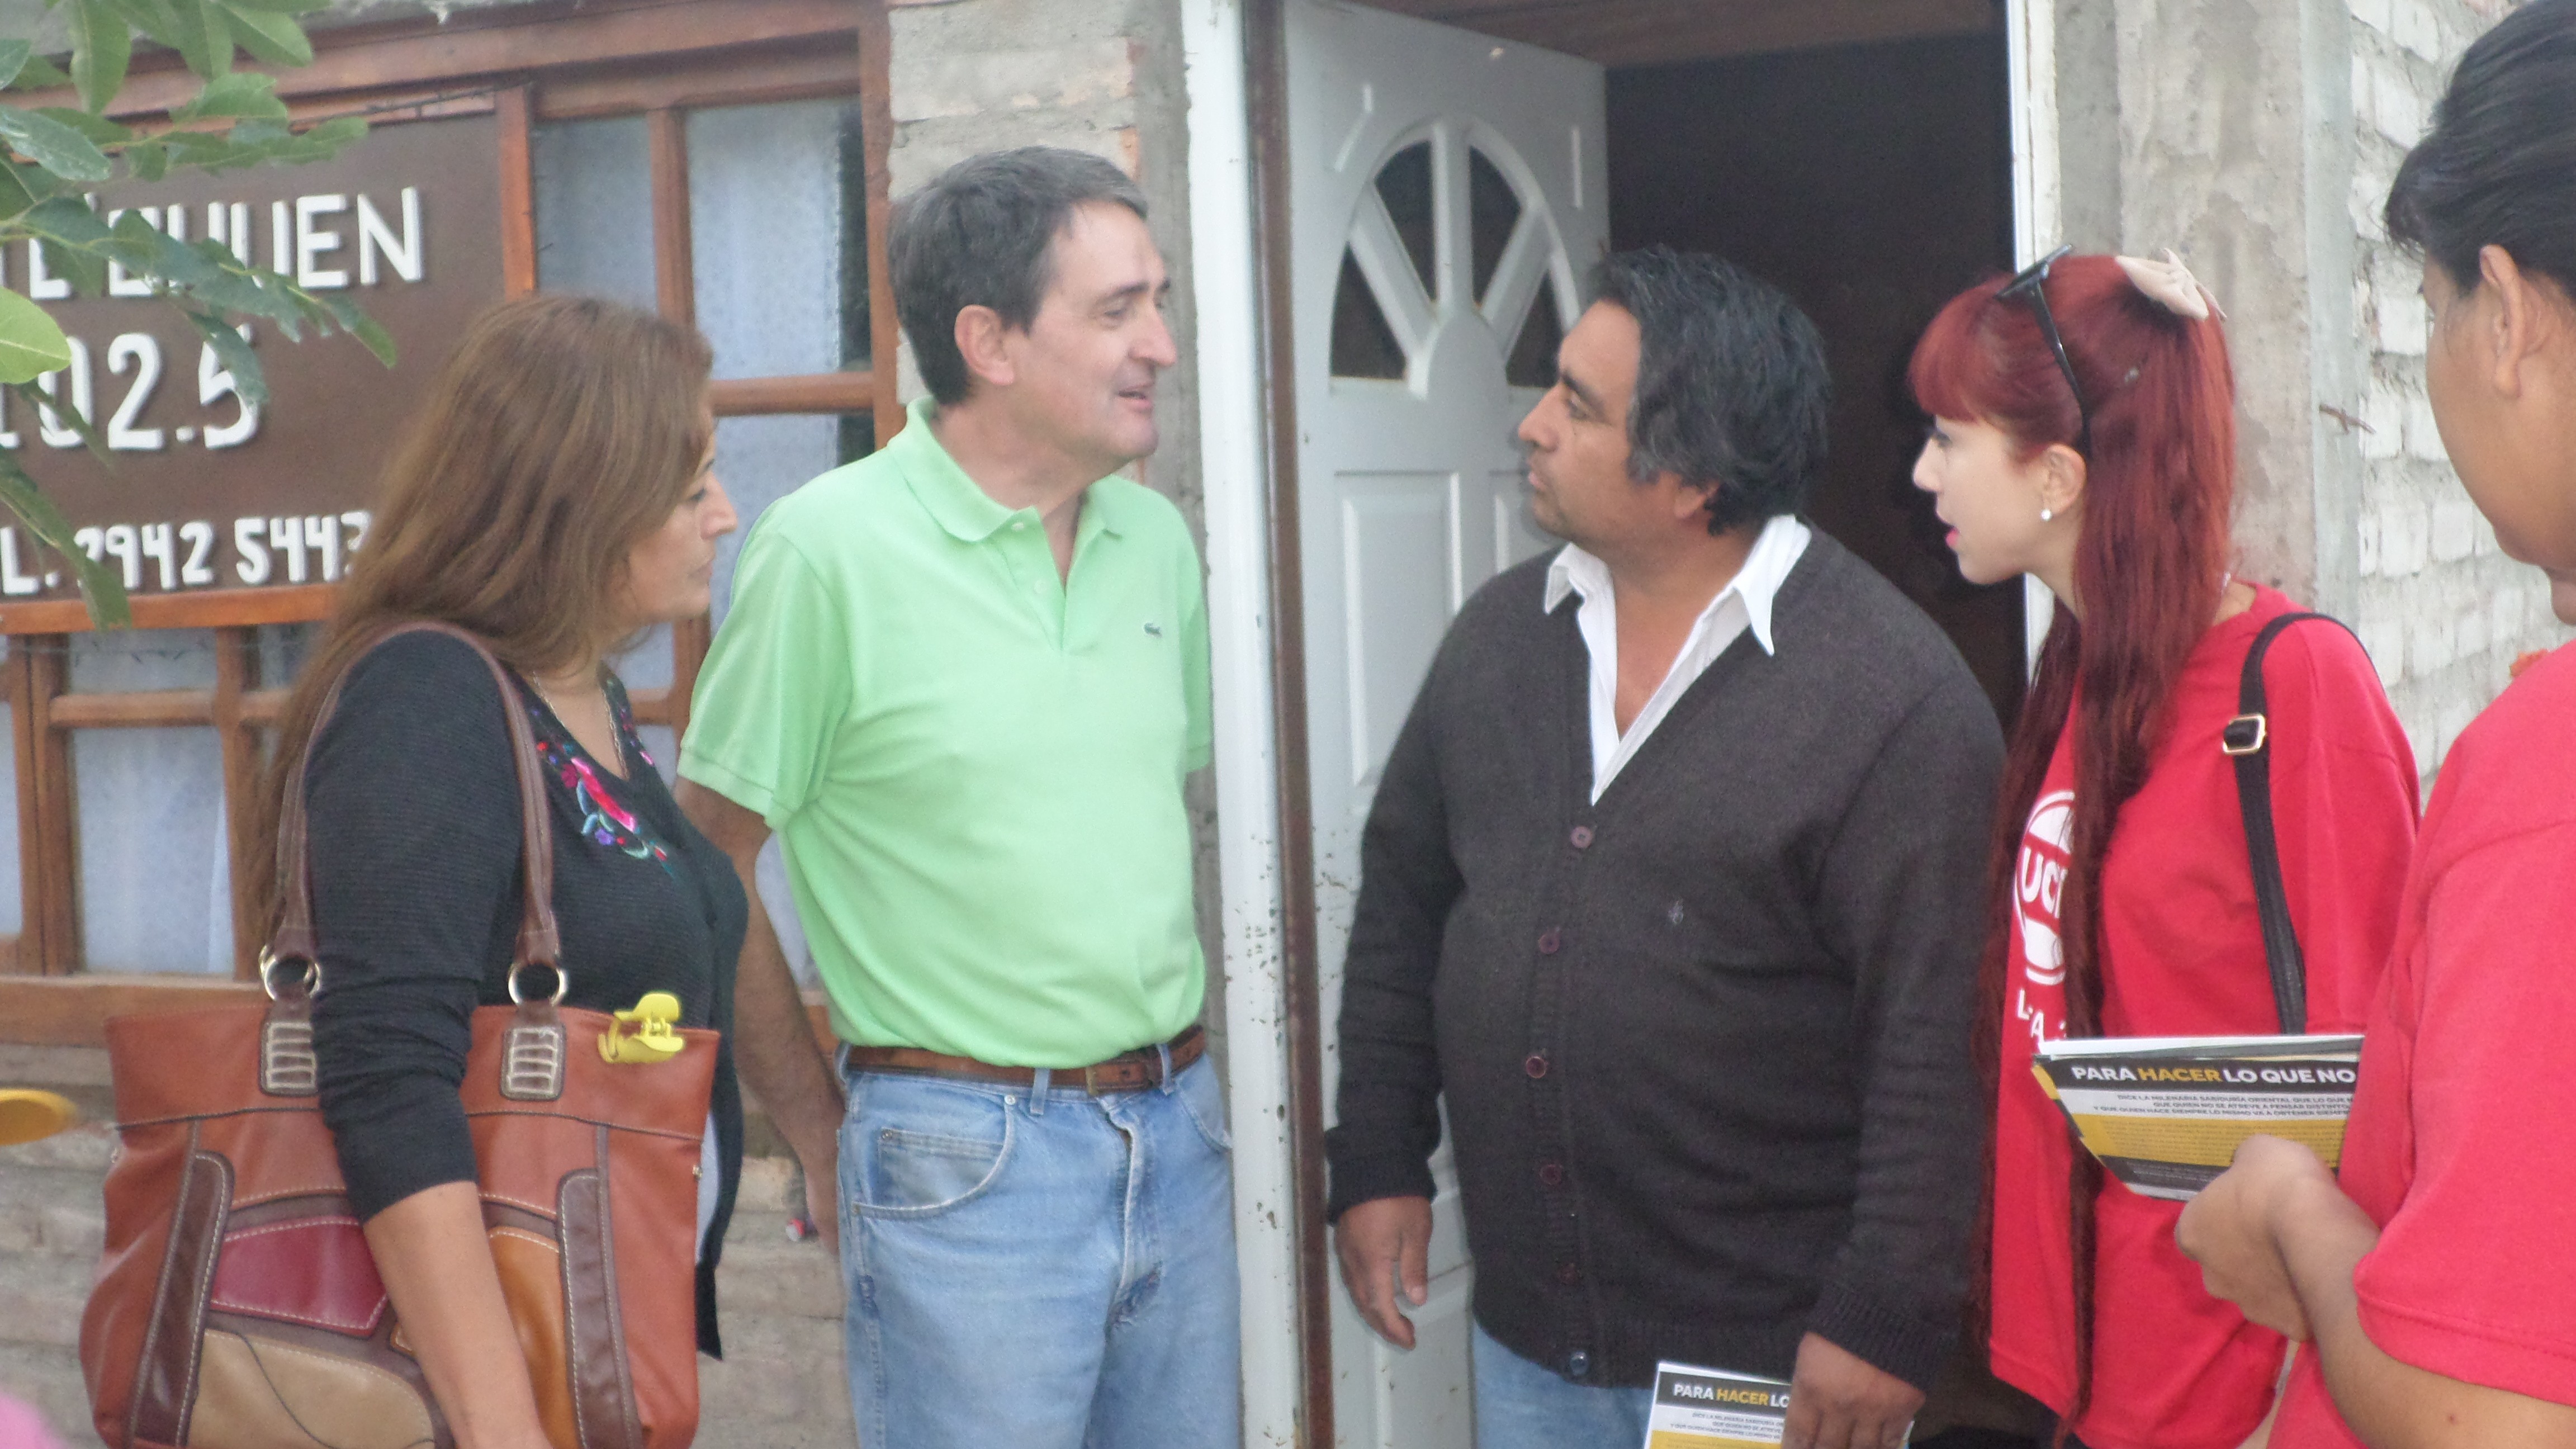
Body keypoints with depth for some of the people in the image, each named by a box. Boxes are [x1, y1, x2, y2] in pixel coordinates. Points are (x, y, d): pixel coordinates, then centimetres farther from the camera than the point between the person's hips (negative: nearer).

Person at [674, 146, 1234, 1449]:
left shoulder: (1156, 541, 8)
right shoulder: (828, 548, -11)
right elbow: (710, 871, -8)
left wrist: (1164, 1071, 14)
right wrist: (822, 1136, -4)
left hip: (1177, 1133, 6)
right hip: (967, 1159, -6)